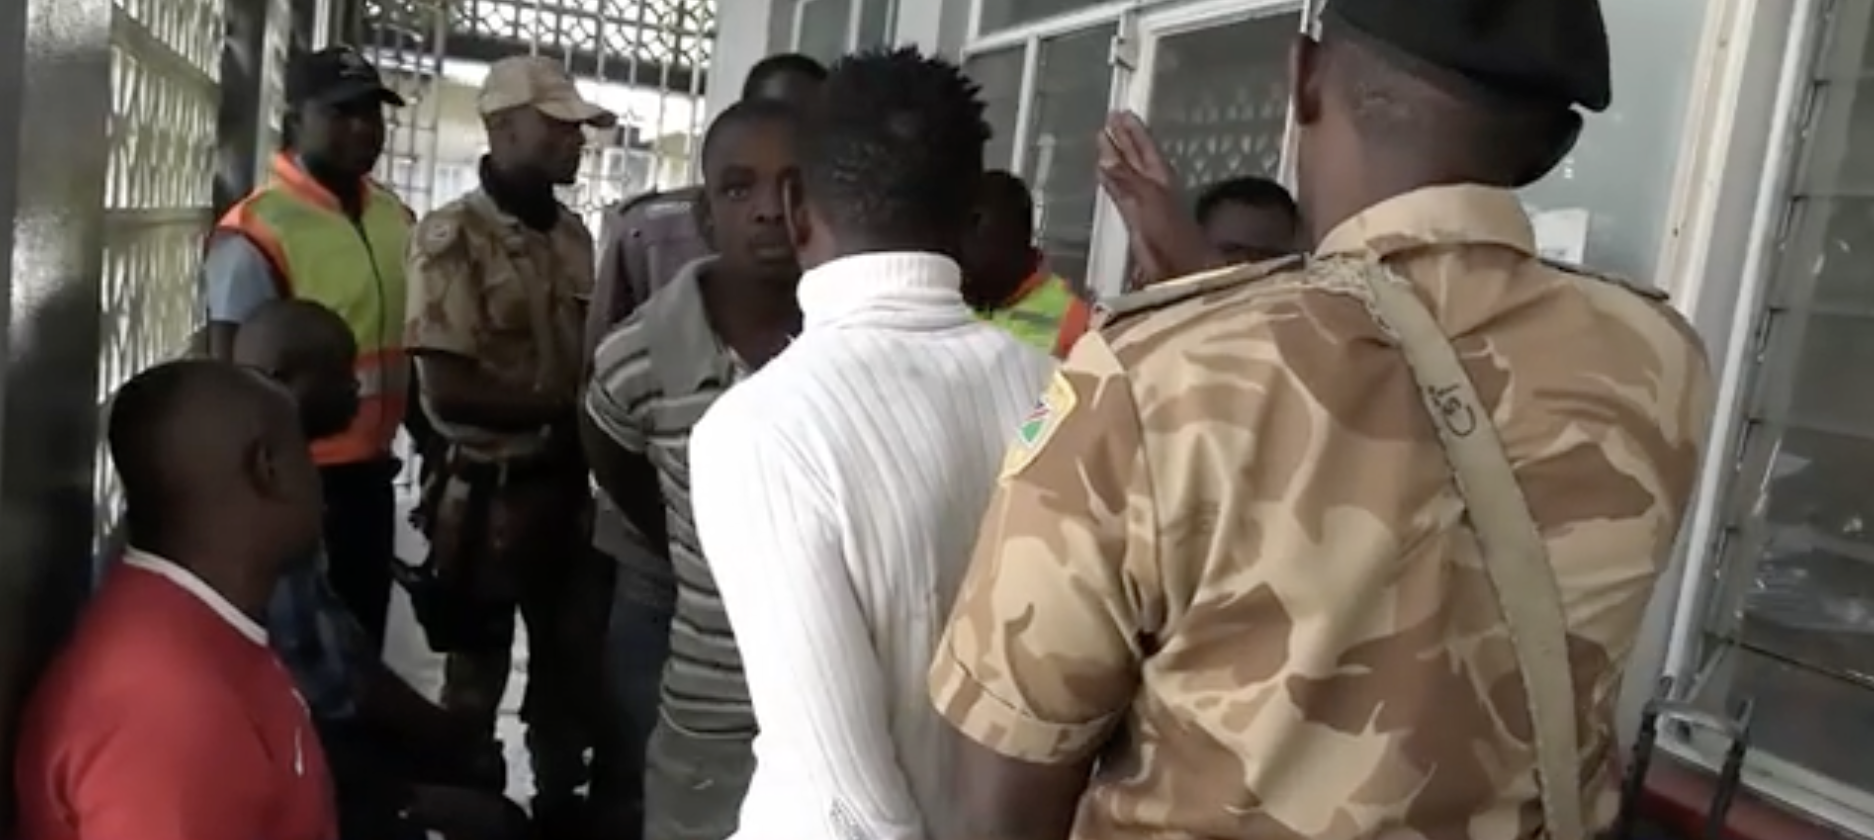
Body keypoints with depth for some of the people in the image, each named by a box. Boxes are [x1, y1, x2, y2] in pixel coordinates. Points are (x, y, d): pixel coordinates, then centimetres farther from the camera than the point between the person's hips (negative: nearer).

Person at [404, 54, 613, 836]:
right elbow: (447, 390, -19)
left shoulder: (572, 233, 6)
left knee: (575, 662, 18)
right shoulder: (453, 235, -13)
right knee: (477, 674, 12)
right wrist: (562, 405, -14)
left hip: (568, 485, 6)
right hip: (489, 493, -6)